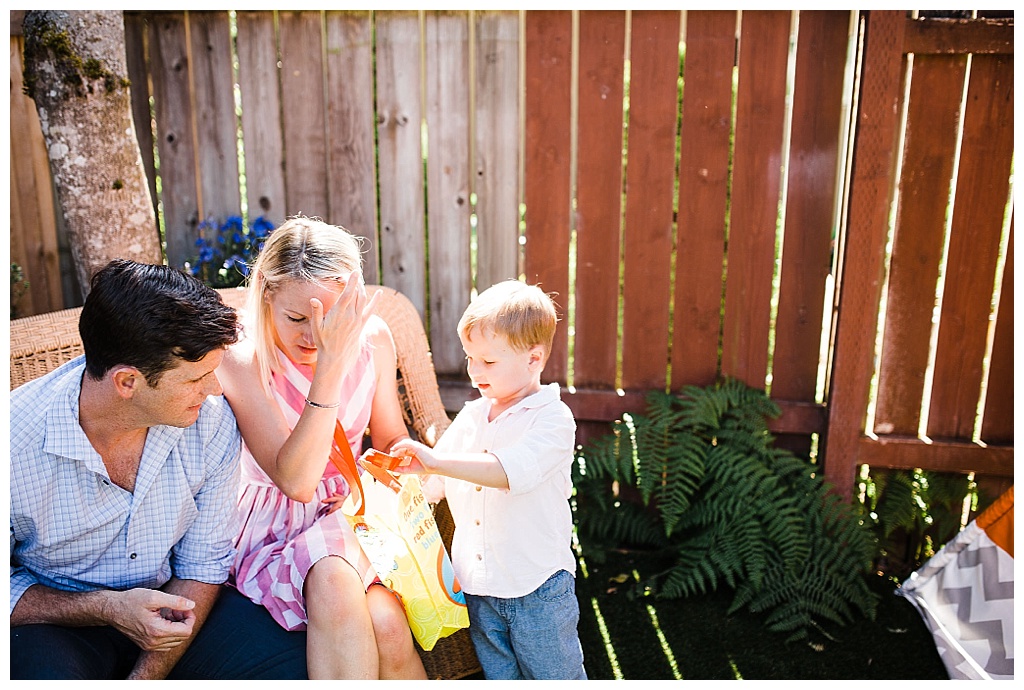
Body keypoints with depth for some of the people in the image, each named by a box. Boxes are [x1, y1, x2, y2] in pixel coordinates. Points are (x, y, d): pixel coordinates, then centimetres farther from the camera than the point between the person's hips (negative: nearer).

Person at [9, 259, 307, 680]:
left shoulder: (212, 420, -15)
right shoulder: (17, 441, -22)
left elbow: (203, 564, -5)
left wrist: (146, 675, -14)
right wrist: (107, 609, -24)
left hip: (169, 604, 3)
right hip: (57, 618, -2)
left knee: (297, 668, -18)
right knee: (49, 671, -36)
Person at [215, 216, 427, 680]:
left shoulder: (372, 339, -5)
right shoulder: (242, 361, -16)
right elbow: (296, 480, -26)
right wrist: (329, 364, -33)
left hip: (354, 518, 3)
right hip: (275, 532, -2)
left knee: (388, 627, -25)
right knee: (333, 580, -34)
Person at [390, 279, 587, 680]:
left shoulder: (553, 419, -14)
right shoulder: (470, 417, 6)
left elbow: (512, 470, -32)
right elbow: (433, 485, 11)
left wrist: (436, 461, -37)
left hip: (537, 587, -6)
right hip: (479, 586, 6)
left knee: (557, 677, 11)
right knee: (498, 676, 20)